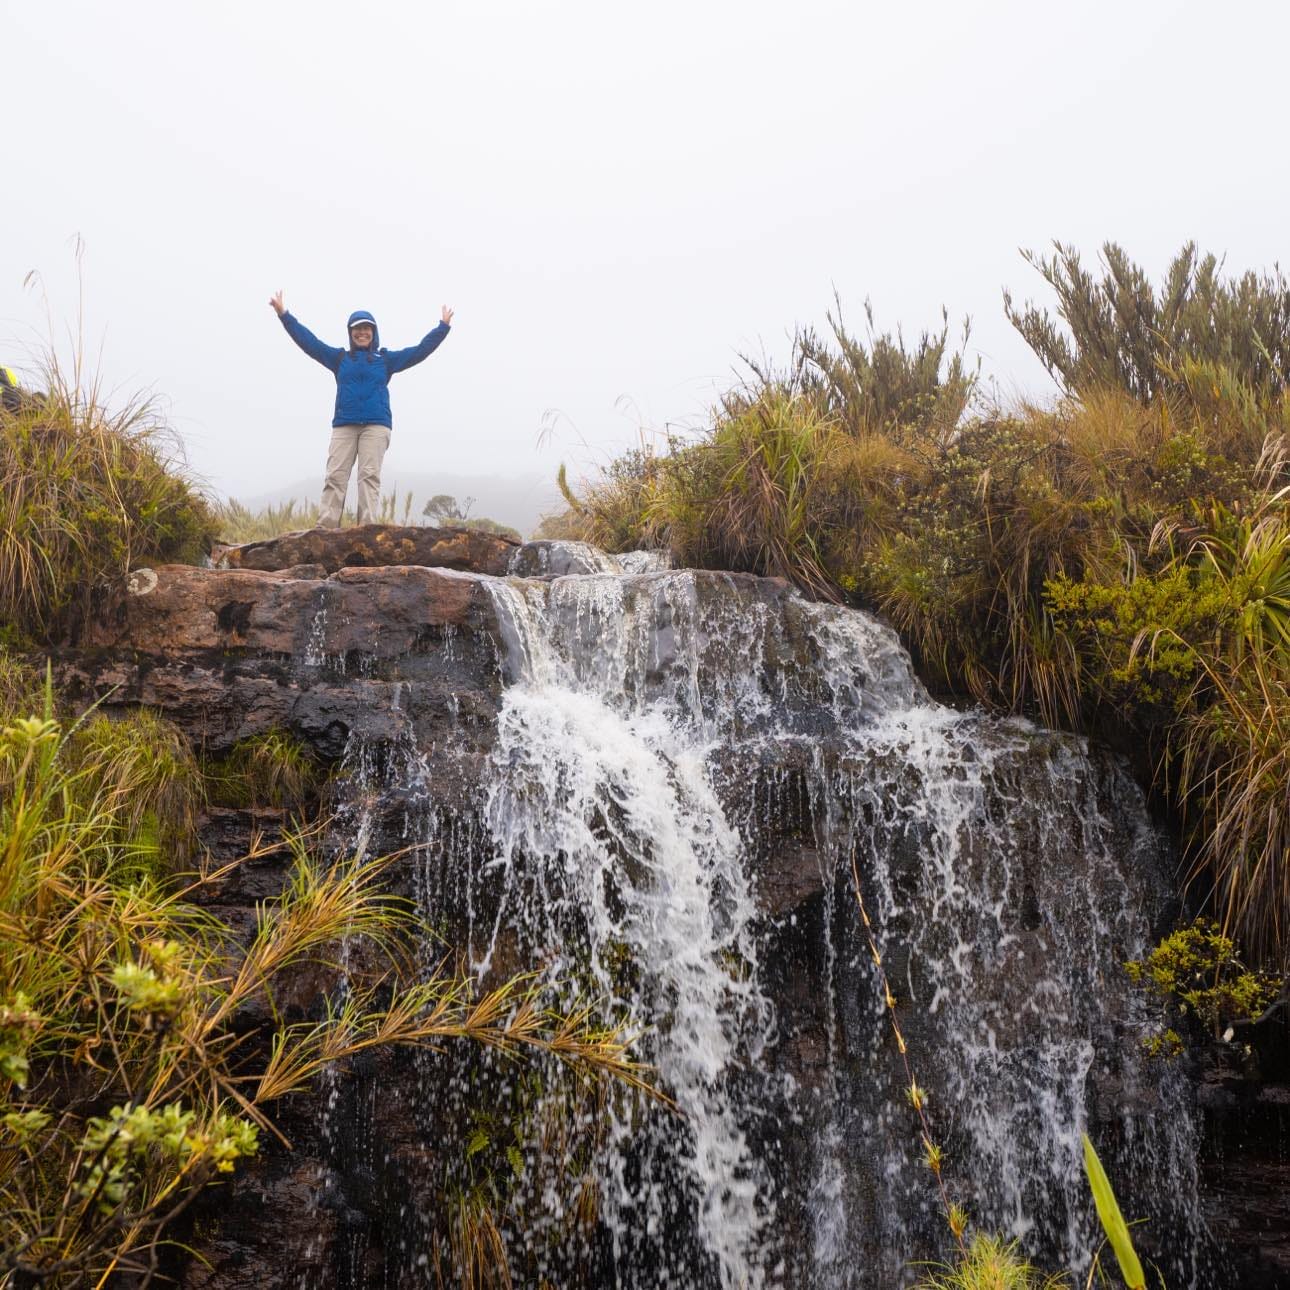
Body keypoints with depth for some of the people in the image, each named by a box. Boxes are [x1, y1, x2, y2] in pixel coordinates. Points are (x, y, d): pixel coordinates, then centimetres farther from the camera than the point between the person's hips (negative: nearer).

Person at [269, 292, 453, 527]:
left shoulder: (386, 359, 16)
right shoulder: (339, 358, 18)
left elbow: (421, 350, 14)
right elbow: (308, 341, 16)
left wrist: (443, 327, 10)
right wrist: (284, 315, 11)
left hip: (376, 426, -1)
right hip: (344, 426, 1)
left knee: (369, 475, -10)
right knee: (335, 475, -9)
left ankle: (368, 528, -16)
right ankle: (326, 527, -15)